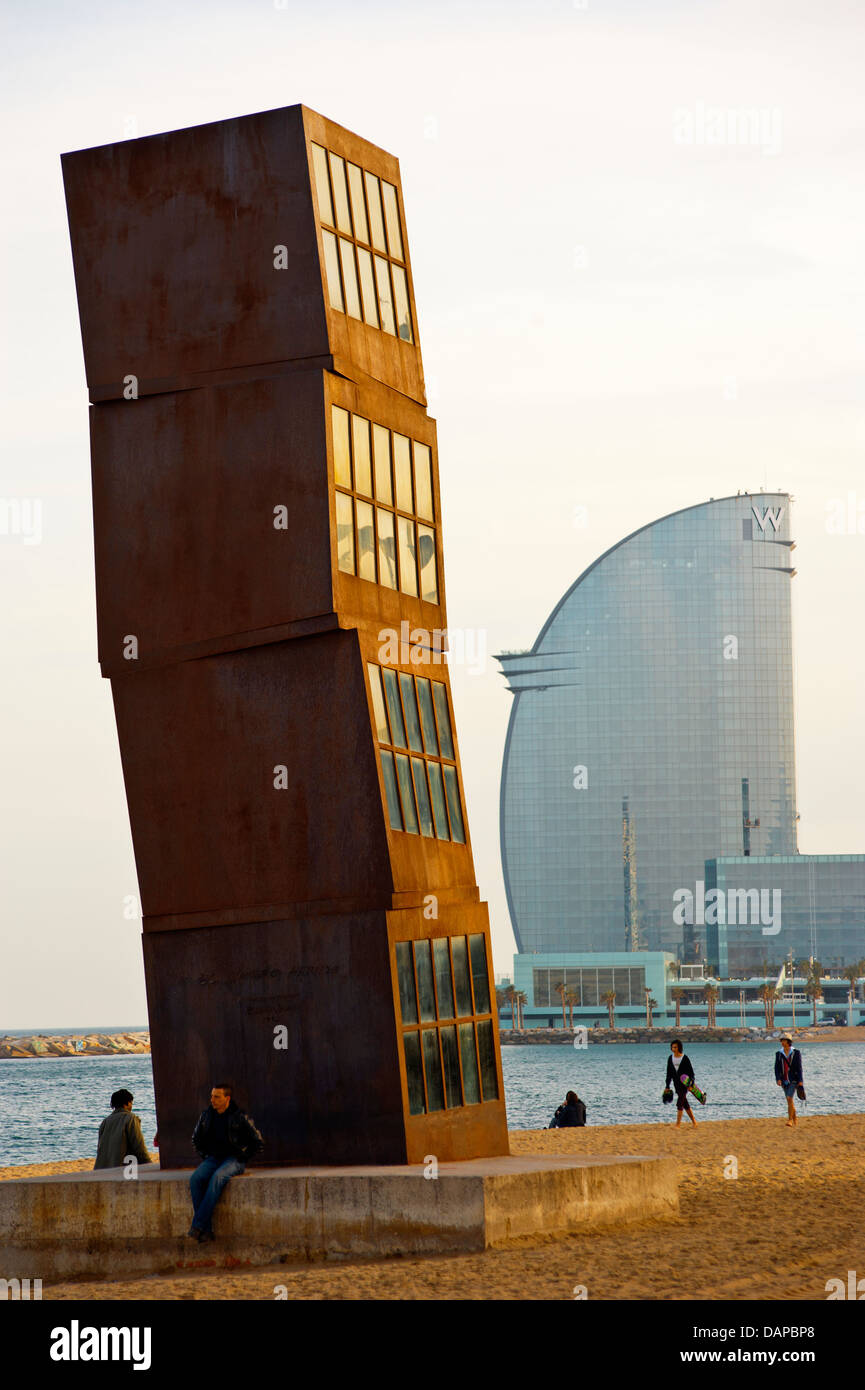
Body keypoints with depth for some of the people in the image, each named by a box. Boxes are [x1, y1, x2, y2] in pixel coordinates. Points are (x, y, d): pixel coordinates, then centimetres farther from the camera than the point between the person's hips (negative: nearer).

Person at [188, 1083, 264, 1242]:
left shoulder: (240, 1117, -8)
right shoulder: (206, 1115, 7)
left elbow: (258, 1143, -2)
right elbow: (196, 1137, 26)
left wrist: (241, 1158, -5)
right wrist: (203, 1156, 12)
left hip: (234, 1159, -5)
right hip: (213, 1158, 5)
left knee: (217, 1178, -37)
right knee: (195, 1179, -27)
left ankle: (197, 1226, -36)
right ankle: (206, 1230, -29)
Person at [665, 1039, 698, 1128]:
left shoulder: (685, 1058, -10)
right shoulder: (670, 1058, 6)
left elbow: (691, 1072, -6)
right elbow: (669, 1073, 11)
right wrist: (667, 1086, 10)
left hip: (684, 1084, -6)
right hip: (677, 1084, 6)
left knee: (679, 1103, -12)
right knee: (685, 1104, 11)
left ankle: (677, 1124, -13)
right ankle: (694, 1122, 22)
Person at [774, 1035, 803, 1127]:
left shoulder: (796, 1052, -6)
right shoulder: (779, 1054, 3)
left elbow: (799, 1067, -7)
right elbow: (777, 1068, 0)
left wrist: (800, 1081, -12)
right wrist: (778, 1079, -15)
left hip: (793, 1080, -4)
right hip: (784, 1081, 4)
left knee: (789, 1098, -20)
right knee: (790, 1101, 11)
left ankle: (790, 1120, -18)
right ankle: (795, 1120, 27)